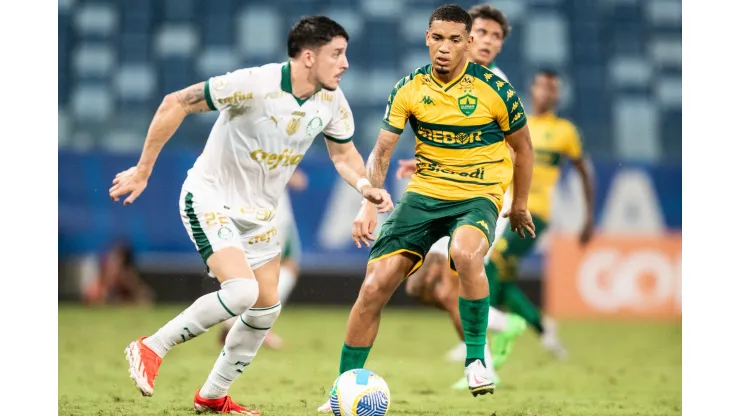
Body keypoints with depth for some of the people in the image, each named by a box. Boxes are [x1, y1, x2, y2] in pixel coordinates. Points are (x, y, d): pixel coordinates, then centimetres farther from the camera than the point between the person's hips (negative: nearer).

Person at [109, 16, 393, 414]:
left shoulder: (332, 102, -7)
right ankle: (151, 348, -9)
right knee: (241, 290, -25)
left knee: (266, 308, 9)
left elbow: (344, 153, 10)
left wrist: (364, 185, -13)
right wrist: (142, 170, -19)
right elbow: (175, 104, -22)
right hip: (210, 199, -8)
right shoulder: (255, 84, -28)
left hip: (258, 212, 8)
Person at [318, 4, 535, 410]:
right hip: (422, 194, 3)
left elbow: (523, 147, 5)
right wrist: (368, 205, -17)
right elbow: (381, 151, -2)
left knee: (465, 252, -38)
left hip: (477, 197, -3)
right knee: (375, 285, -9)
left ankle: (475, 358, -19)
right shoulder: (409, 89, -3)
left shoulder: (495, 90, -10)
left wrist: (520, 205, 12)